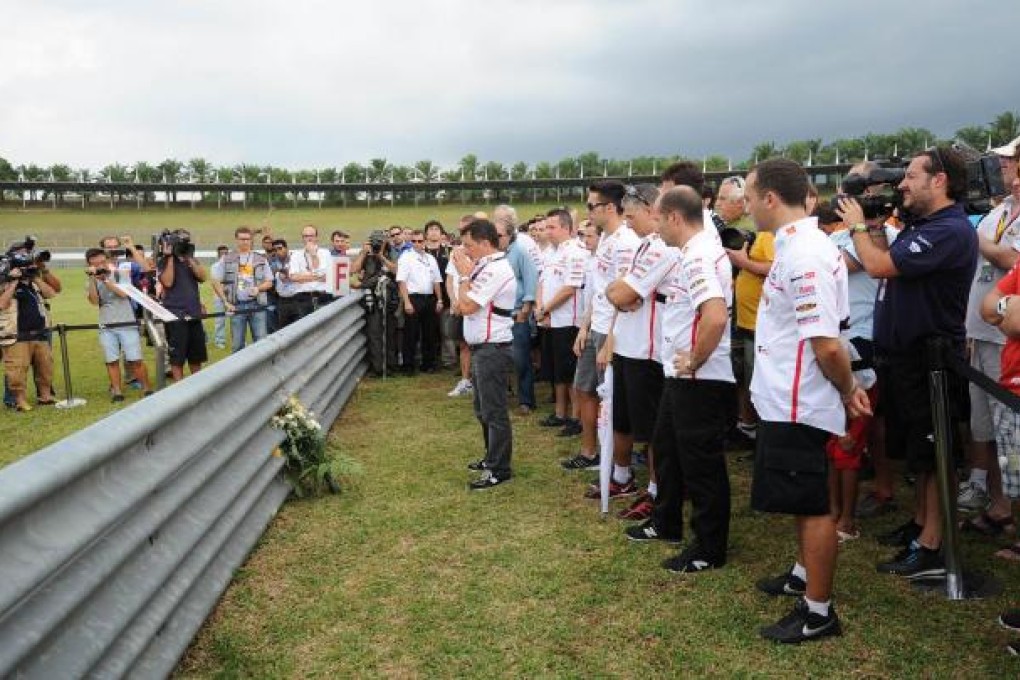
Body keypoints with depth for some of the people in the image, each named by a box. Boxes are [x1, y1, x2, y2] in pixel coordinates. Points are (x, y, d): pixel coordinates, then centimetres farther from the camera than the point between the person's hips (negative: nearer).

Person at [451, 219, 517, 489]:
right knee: (483, 409, 21)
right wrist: (468, 273, 6)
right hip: (483, 347, 11)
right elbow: (463, 303, 14)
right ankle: (492, 457, 34)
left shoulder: (496, 270, -20)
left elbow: (466, 306, -20)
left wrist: (465, 275, -10)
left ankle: (499, 470, 9)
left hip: (493, 349, -11)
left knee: (494, 411, -1)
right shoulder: (487, 266, 12)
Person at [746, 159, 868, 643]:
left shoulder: (805, 256, -24)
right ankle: (805, 574, 42)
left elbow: (827, 346, -27)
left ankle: (818, 612, 17)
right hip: (787, 402, 10)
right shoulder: (798, 245, 9)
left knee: (811, 506, 3)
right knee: (803, 503, 24)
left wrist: (847, 390, -10)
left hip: (797, 406, -10)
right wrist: (848, 387, 13)